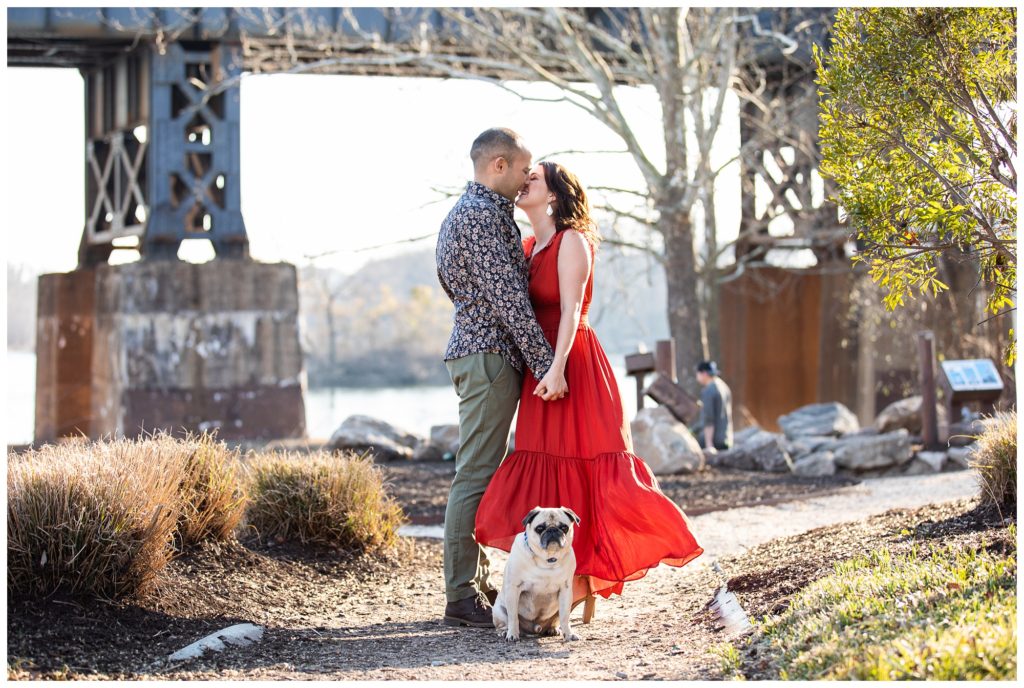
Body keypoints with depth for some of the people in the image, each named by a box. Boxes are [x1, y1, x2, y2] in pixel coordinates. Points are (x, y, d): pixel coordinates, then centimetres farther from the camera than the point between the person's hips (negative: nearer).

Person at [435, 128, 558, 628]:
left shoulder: (464, 212, 21)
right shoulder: (482, 215, -13)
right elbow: (506, 297, -19)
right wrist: (545, 362, -18)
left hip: (476, 351, 11)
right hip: (489, 354, -11)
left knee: (481, 472, 13)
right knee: (476, 474, -10)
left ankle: (475, 584, 17)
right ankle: (462, 597, -10)